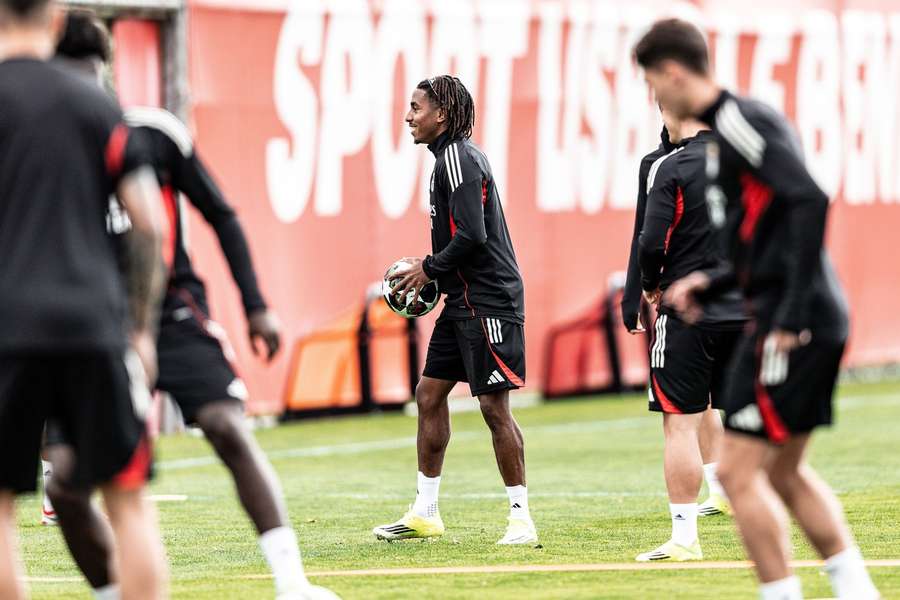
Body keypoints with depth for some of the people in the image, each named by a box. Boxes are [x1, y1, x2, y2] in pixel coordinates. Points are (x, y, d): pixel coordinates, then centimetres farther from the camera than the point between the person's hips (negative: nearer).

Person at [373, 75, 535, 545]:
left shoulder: (459, 158, -15)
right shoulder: (451, 157, 16)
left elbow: (472, 236, -23)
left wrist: (430, 268, -10)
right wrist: (428, 269, 12)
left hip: (488, 300, -11)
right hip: (464, 300, 11)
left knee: (494, 404, -8)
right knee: (429, 393, 12)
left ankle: (521, 518, -2)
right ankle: (425, 513, 18)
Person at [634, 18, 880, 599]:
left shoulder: (739, 122, -12)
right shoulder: (729, 128, 18)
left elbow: (811, 201, -23)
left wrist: (793, 312, -24)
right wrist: (712, 283, 18)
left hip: (792, 326, -10)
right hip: (820, 322, 10)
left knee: (739, 471, -5)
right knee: (785, 472, 17)